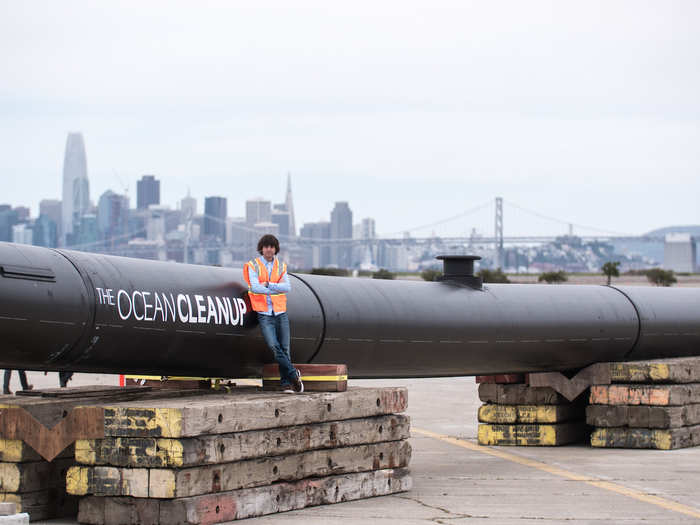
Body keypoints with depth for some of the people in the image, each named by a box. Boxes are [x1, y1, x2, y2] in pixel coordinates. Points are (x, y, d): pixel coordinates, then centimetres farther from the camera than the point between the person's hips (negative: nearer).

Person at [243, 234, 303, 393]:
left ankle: (286, 382, 6)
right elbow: (255, 288, -10)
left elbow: (287, 287, -1)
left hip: (280, 312, 3)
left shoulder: (281, 267, 12)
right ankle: (294, 375, -4)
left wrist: (268, 285, -10)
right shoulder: (253, 266, 3)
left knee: (285, 348, 0)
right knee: (274, 346, -16)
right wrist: (277, 288, -7)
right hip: (264, 313, -3)